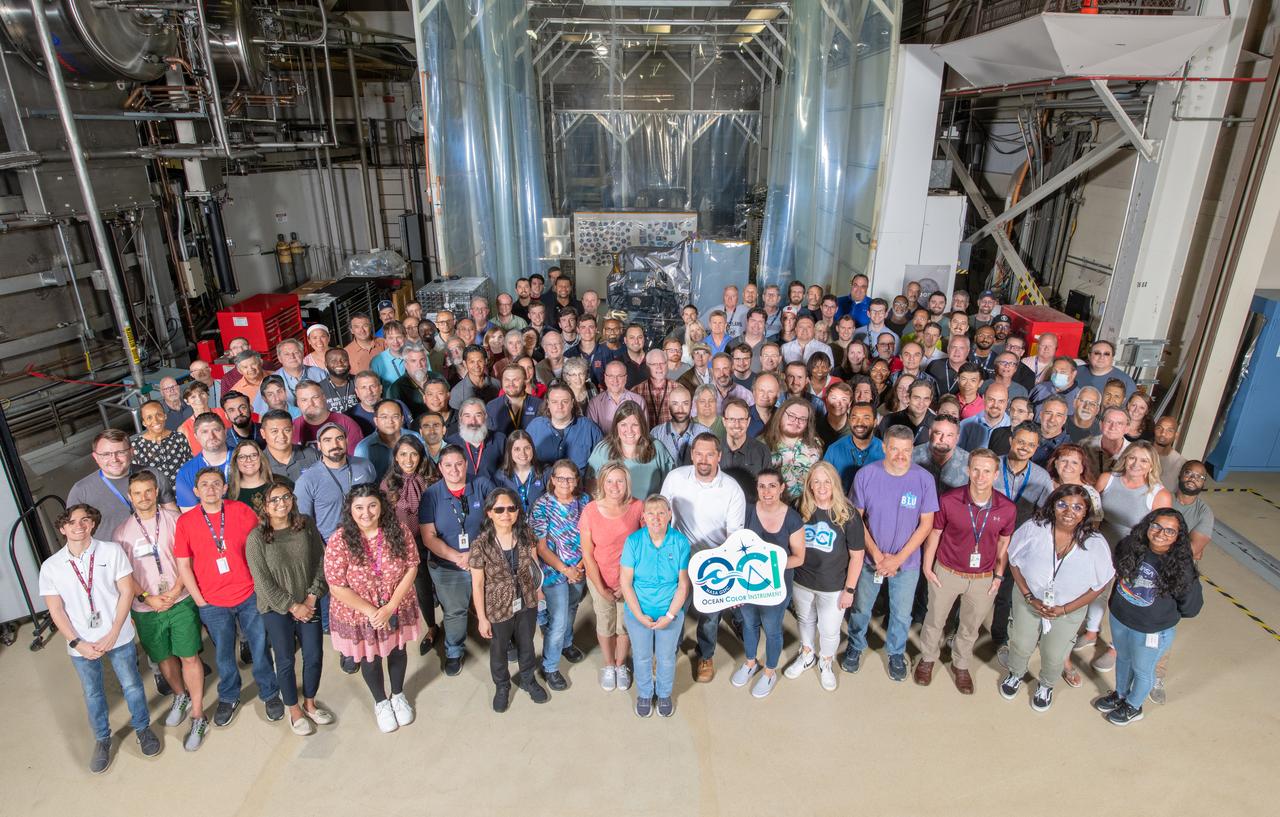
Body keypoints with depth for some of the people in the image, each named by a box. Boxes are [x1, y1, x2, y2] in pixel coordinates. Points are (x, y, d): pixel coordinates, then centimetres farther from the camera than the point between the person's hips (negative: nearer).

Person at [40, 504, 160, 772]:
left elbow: (126, 592, -8)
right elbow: (56, 611, -2)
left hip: (118, 637, -1)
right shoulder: (50, 567, -5)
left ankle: (142, 728, 34)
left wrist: (112, 635, -12)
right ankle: (102, 739, 39)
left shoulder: (112, 551, -11)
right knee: (92, 694, 18)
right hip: (81, 645, 2)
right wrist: (77, 643, -10)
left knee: (131, 685, 12)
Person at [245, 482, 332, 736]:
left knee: (315, 655, 10)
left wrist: (312, 596, -10)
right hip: (276, 609, -3)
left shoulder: (307, 527, -4)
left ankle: (309, 703, 33)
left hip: (308, 604, 3)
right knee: (286, 661, 9)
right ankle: (294, 710, 29)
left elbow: (321, 563, -1)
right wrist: (293, 606, -13)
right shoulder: (256, 538, -13)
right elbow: (263, 581, -13)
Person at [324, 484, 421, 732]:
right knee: (371, 658, 20)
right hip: (359, 614, -1)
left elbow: (411, 568, -13)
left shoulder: (399, 530, -18)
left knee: (397, 651, 23)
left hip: (398, 608, 2)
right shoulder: (339, 541, -23)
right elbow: (337, 588, -20)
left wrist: (390, 607, -19)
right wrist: (372, 612, -19)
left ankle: (398, 695, 51)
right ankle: (380, 702, 48)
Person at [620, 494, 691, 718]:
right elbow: (625, 582, -13)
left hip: (671, 612, 0)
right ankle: (644, 694, 46)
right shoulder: (633, 541, -17)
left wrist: (669, 616, -14)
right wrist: (640, 615, -15)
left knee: (666, 657, 19)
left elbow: (683, 584, -10)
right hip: (638, 612, 0)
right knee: (642, 657, 19)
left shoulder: (681, 542, -16)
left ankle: (665, 694, 47)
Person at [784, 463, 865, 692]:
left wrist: (849, 589, -11)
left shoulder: (848, 514, -19)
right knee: (805, 620, 25)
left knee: (829, 630, 16)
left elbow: (857, 555, -13)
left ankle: (826, 663, 45)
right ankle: (807, 655, 52)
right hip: (801, 581, 3)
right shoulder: (801, 509, -11)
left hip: (833, 586, -3)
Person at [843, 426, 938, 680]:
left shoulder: (924, 479, -16)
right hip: (870, 557, 0)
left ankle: (896, 653, 44)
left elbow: (926, 523, -9)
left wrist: (899, 558, -13)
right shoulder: (866, 475, -16)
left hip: (907, 561, 0)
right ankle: (855, 647, 44)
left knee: (901, 614, 18)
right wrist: (877, 555, -14)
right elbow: (856, 517, -8)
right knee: (860, 608, 18)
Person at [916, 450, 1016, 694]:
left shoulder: (1007, 508, -14)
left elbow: (1004, 542, 2)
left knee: (971, 627, 22)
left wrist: (999, 574, 3)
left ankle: (961, 666, 47)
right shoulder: (948, 500, -21)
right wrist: (927, 566, -4)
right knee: (935, 620, 18)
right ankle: (928, 659, 44)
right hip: (946, 573, -1)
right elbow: (935, 533, -7)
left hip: (983, 579, 2)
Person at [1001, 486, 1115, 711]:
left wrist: (1065, 609, -16)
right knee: (1021, 644, 21)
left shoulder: (1096, 544, -25)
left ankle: (1046, 685, 54)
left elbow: (1099, 585, -10)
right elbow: (1014, 561, -11)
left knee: (1054, 655, 21)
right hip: (1028, 599, 0)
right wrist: (1030, 597, -16)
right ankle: (1015, 675, 54)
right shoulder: (1033, 529, -27)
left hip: (1069, 609, 0)